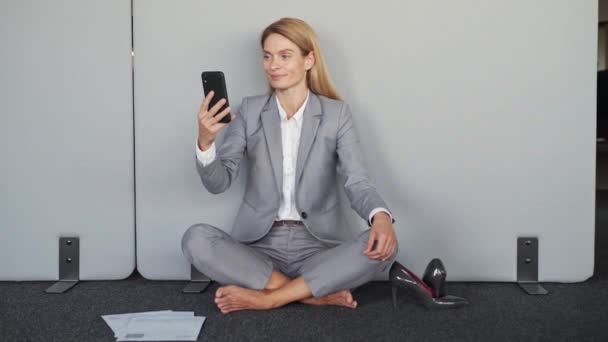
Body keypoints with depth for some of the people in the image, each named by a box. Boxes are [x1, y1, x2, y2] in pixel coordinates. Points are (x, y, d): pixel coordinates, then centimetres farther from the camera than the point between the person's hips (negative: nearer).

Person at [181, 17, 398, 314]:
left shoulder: (337, 113, 1)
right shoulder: (250, 109, 4)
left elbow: (357, 182, -8)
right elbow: (218, 183, -3)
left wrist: (381, 216, -31)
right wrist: (205, 141, -24)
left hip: (317, 247, -1)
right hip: (260, 244, 1)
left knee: (383, 246, -27)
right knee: (196, 239, -26)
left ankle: (267, 298, -21)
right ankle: (316, 293, -21)